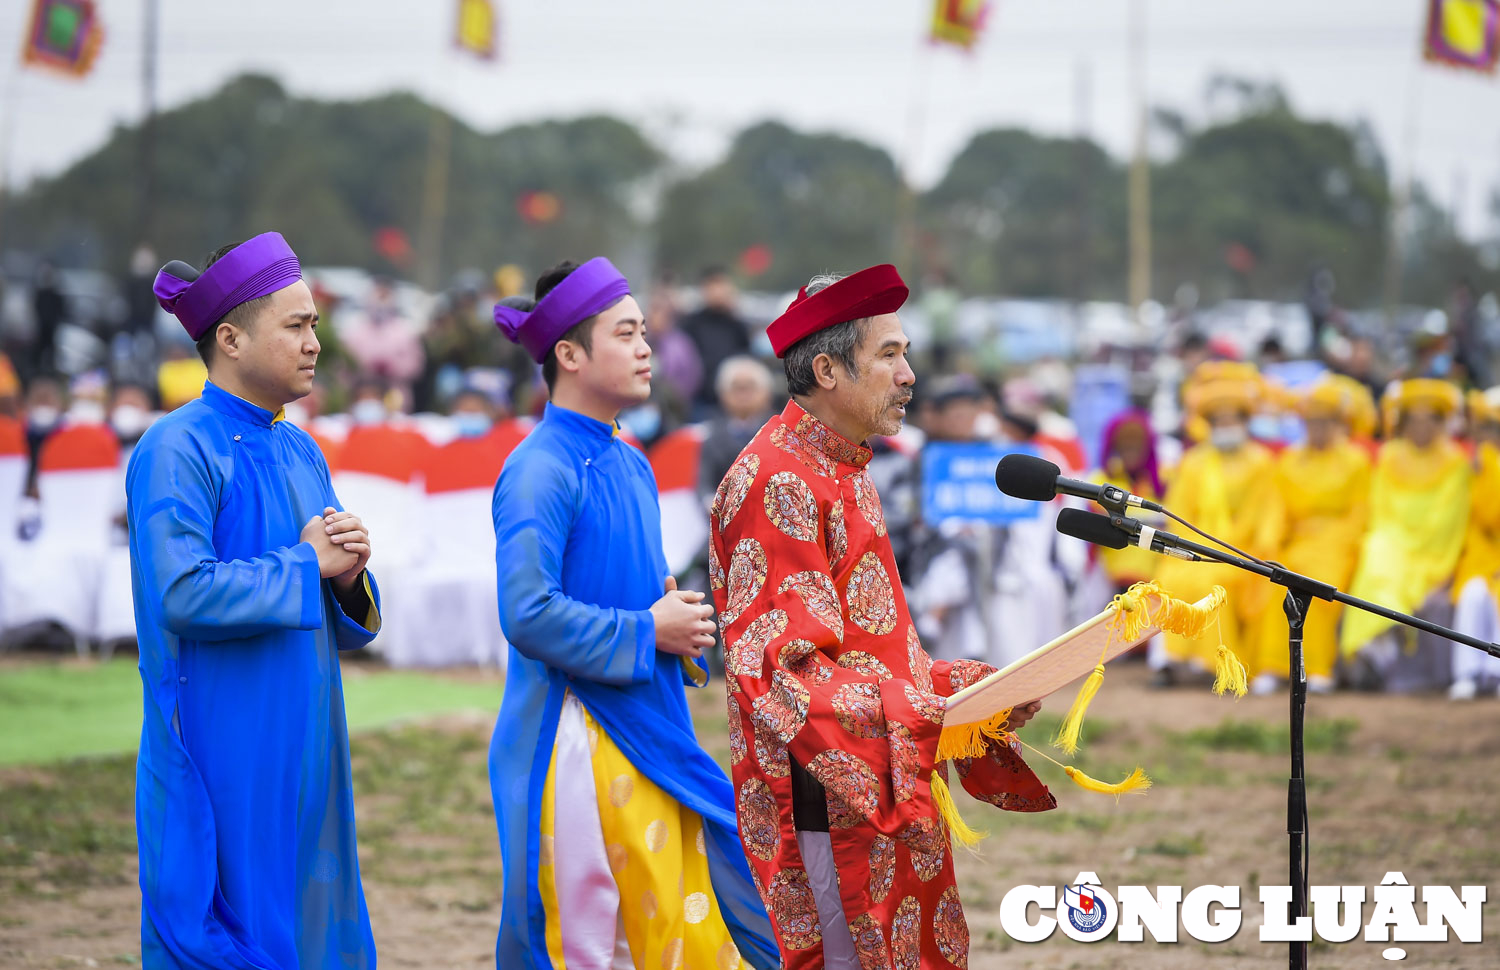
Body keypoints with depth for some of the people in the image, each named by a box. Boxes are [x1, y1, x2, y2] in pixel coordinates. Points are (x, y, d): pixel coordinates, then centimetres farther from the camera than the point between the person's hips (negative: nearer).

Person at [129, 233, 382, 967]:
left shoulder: (301, 454, 13)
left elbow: (346, 628, 16)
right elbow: (182, 593, -24)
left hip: (303, 764, 8)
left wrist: (349, 579, -6)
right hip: (221, 762, -8)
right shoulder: (176, 451, -11)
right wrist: (306, 564, -13)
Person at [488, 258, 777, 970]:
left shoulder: (630, 465, 14)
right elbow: (528, 613, -23)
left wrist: (681, 622, 3)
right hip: (578, 743, -9)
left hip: (653, 735, 9)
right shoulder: (541, 471, -13)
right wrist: (646, 633, -14)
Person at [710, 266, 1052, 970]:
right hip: (829, 803, -10)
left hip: (882, 797, 10)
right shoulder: (778, 483, -14)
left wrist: (966, 682, 8)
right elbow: (777, 668, -21)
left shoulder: (839, 474, 18)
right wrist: (922, 712, -28)